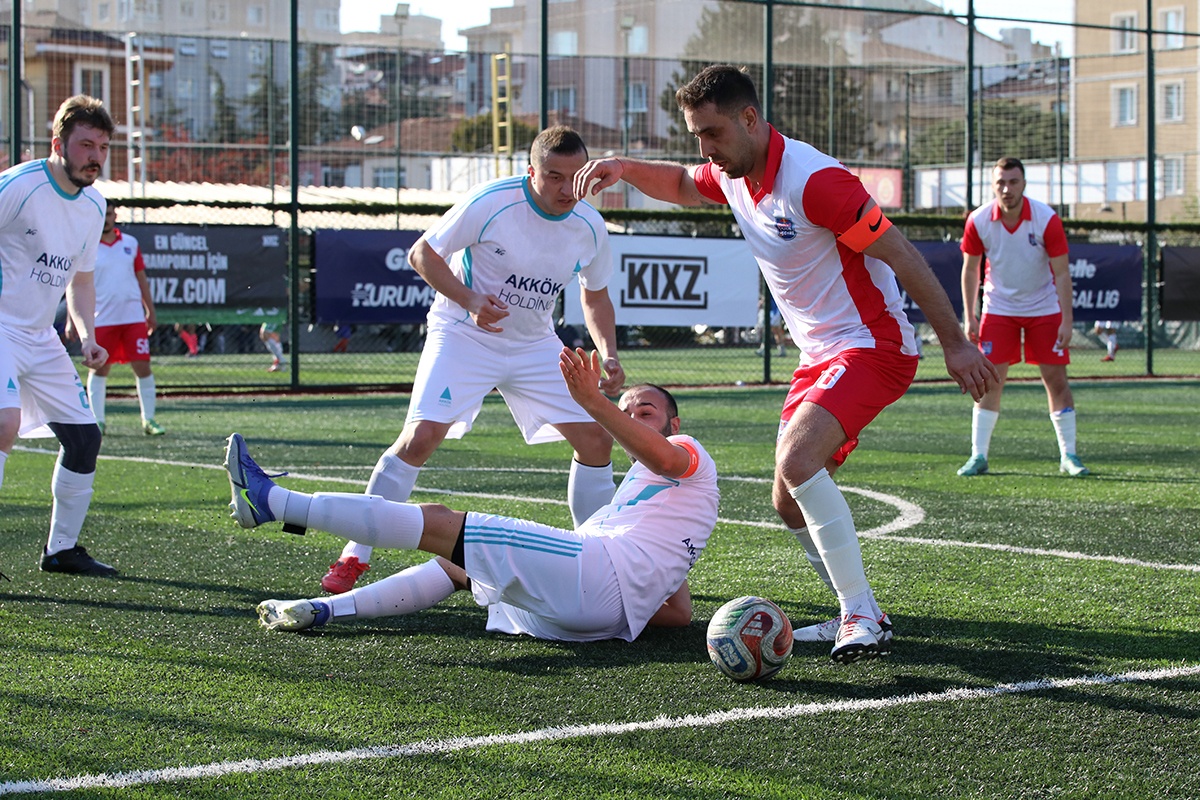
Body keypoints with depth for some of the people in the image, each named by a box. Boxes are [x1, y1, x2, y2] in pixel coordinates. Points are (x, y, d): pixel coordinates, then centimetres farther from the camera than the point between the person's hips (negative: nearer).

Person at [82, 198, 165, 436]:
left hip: (133, 317, 2)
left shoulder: (130, 243, 8)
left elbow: (142, 279, 14)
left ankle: (148, 420, 4)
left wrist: (150, 311, 12)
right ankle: (97, 420, 12)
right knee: (99, 369, 3)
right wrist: (71, 320, -4)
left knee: (143, 367, -2)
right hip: (101, 320, -2)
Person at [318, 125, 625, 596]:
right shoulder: (491, 203, -20)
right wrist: (469, 301, -25)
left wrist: (608, 355, -4)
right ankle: (354, 557, -9)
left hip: (535, 345, 5)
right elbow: (422, 253, -11)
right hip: (463, 335, -5)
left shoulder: (590, 227, -6)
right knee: (421, 437, -20)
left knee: (596, 439, -3)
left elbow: (595, 296, 12)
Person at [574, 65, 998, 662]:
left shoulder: (813, 178, -22)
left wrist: (955, 343, -17)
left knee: (796, 462, -29)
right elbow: (682, 185, 29)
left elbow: (900, 255, -19)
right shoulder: (733, 175, 4)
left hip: (871, 345, -10)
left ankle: (862, 617, -22)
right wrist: (625, 168, 8)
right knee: (790, 501, 8)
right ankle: (859, 617, 23)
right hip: (819, 358, 10)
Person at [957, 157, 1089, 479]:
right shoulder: (978, 221, -13)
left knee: (1056, 380, -2)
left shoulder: (1046, 219, -17)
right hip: (999, 308, 1)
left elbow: (1062, 272, -12)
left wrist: (1067, 320, -16)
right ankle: (978, 456, 0)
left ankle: (1068, 456, 7)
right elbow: (970, 268, 0)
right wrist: (969, 316, -2)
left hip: (1043, 308, -1)